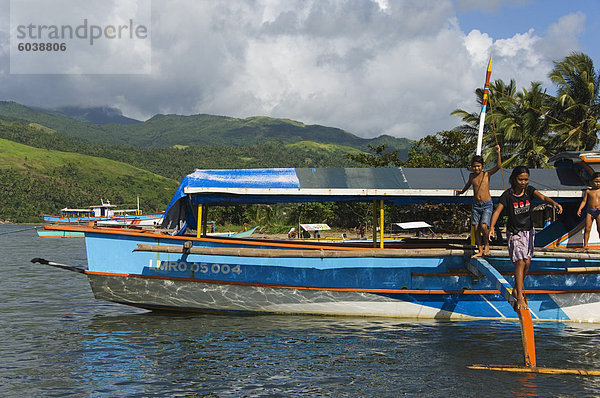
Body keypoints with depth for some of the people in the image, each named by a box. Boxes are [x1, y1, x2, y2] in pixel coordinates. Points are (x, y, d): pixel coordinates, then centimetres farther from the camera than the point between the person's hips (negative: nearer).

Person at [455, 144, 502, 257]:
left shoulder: (487, 174, -3)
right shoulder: (471, 176, 9)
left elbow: (498, 166, -18)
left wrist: (498, 154, -28)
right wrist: (462, 191, 50)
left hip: (487, 204, -5)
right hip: (476, 205, 5)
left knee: (484, 225, -20)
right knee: (476, 228, 0)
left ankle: (487, 244, 5)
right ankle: (480, 251, 9)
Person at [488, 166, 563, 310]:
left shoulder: (529, 190, -5)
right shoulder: (507, 195, -14)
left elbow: (542, 197, -22)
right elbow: (497, 211, -22)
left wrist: (554, 203, -44)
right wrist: (491, 227, -40)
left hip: (528, 231, 4)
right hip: (514, 232, -4)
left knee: (527, 262, 5)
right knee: (520, 262, -15)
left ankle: (516, 289, 29)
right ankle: (520, 297, -16)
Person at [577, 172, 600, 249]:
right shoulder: (588, 191, 8)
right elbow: (584, 201, 7)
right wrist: (579, 209, -6)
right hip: (589, 211, 1)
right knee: (587, 229, -3)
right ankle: (585, 245, 1)